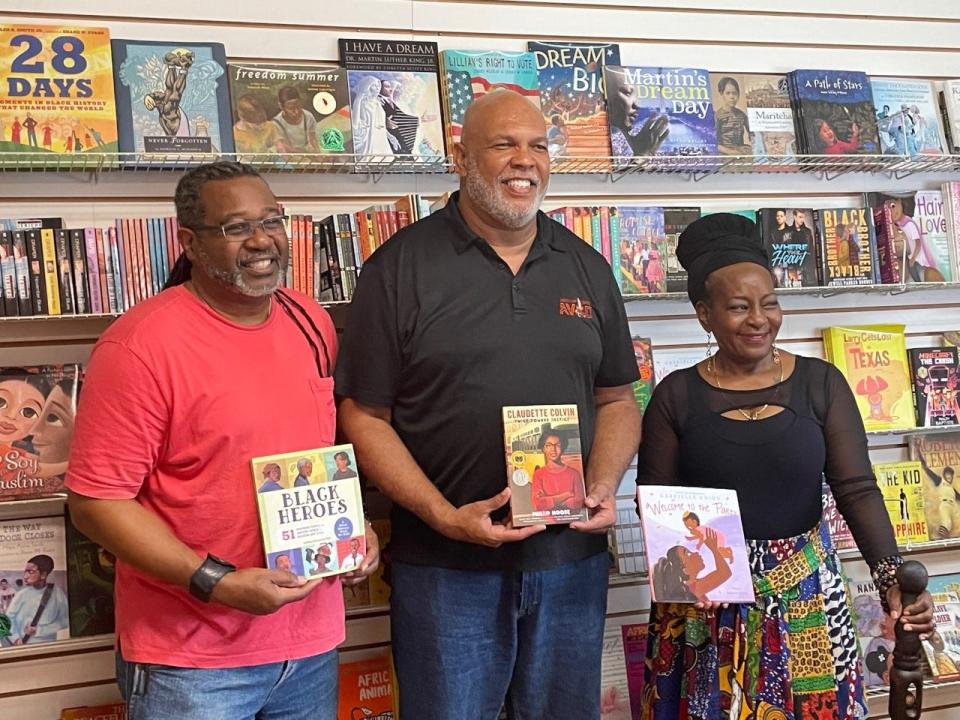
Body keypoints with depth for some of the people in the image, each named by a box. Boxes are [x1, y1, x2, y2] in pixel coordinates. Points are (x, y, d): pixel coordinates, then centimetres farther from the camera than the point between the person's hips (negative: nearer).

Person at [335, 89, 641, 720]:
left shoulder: (587, 268, 9)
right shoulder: (401, 266, -4)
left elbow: (617, 400, 14)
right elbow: (365, 415, -6)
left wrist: (603, 490, -5)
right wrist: (446, 518, -16)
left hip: (572, 557, 4)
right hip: (445, 567, -3)